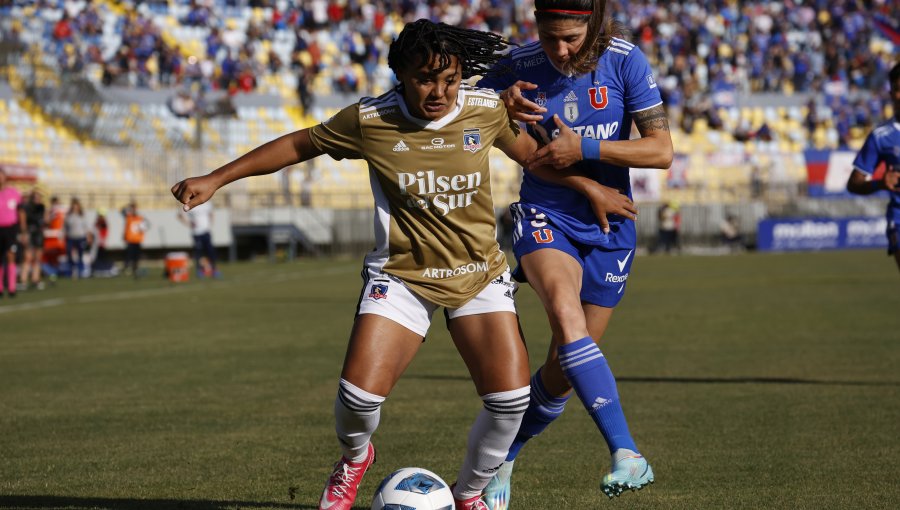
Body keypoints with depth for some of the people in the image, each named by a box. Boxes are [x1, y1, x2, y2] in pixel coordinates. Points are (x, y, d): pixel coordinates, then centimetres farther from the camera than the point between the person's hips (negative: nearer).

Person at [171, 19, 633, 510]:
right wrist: (215, 179, 1)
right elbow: (298, 145, 0)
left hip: (479, 276, 2)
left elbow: (528, 149, 13)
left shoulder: (487, 111, -8)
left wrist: (587, 186, 19)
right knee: (360, 393, -17)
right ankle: (353, 459, 21)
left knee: (511, 397, -13)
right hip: (402, 276, -2)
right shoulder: (368, 120, -13)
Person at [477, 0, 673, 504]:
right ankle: (627, 453, -36)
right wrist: (502, 105, -16)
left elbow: (661, 150, -12)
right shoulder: (519, 66, -7)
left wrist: (584, 148, -21)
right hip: (545, 216, -1)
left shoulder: (625, 61, -10)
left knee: (562, 372, 3)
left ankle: (502, 458, 28)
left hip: (608, 224, 1)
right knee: (567, 316, -32)